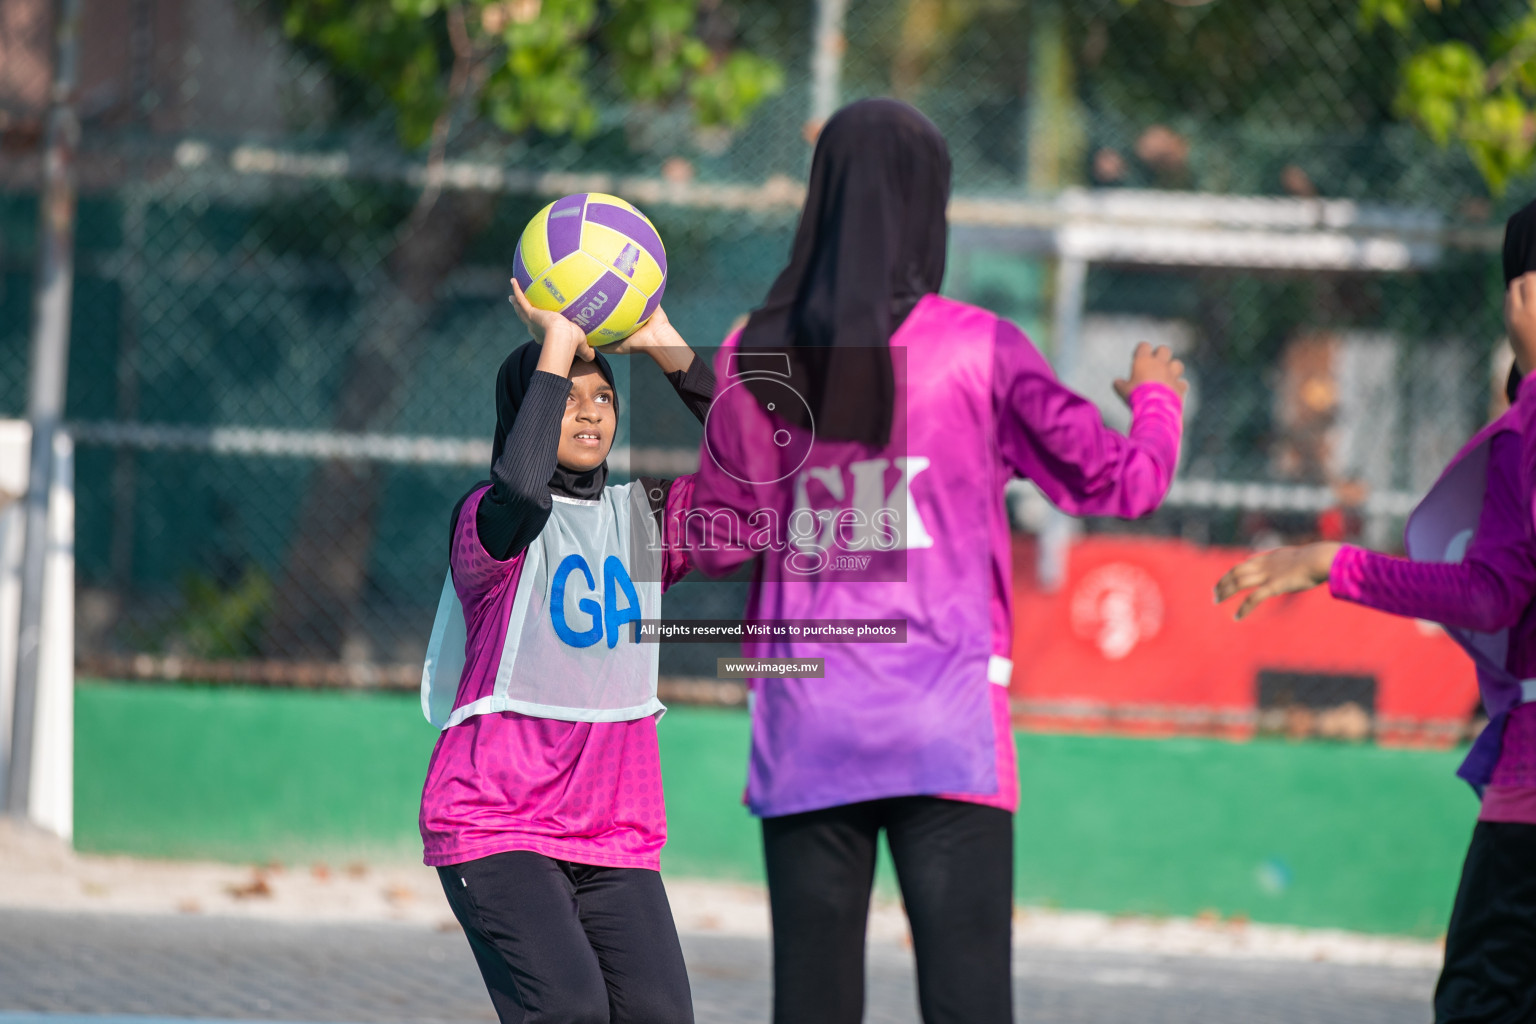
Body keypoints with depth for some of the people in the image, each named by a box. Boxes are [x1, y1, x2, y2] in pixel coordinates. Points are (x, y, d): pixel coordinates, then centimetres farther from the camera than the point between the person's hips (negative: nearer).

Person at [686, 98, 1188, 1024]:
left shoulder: (755, 358, 3)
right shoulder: (978, 350, -3)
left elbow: (718, 544, 8)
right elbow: (1121, 484, 6)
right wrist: (1159, 399, 26)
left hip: (804, 736, 2)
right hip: (948, 737, -2)